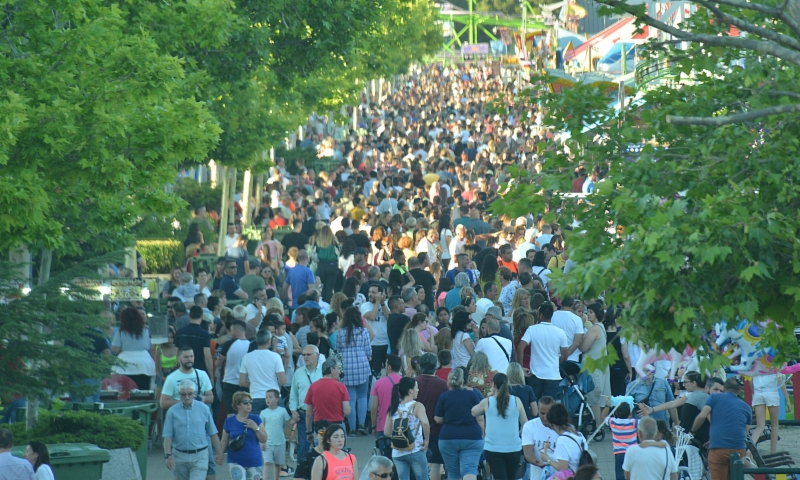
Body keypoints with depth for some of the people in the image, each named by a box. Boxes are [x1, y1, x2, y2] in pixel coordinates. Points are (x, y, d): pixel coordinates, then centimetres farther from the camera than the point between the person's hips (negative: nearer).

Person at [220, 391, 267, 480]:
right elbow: (224, 441, 5)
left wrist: (255, 427, -14)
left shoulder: (256, 419, 2)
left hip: (254, 461, 2)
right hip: (236, 462, -2)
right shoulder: (229, 421, 1)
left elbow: (264, 439, 1)